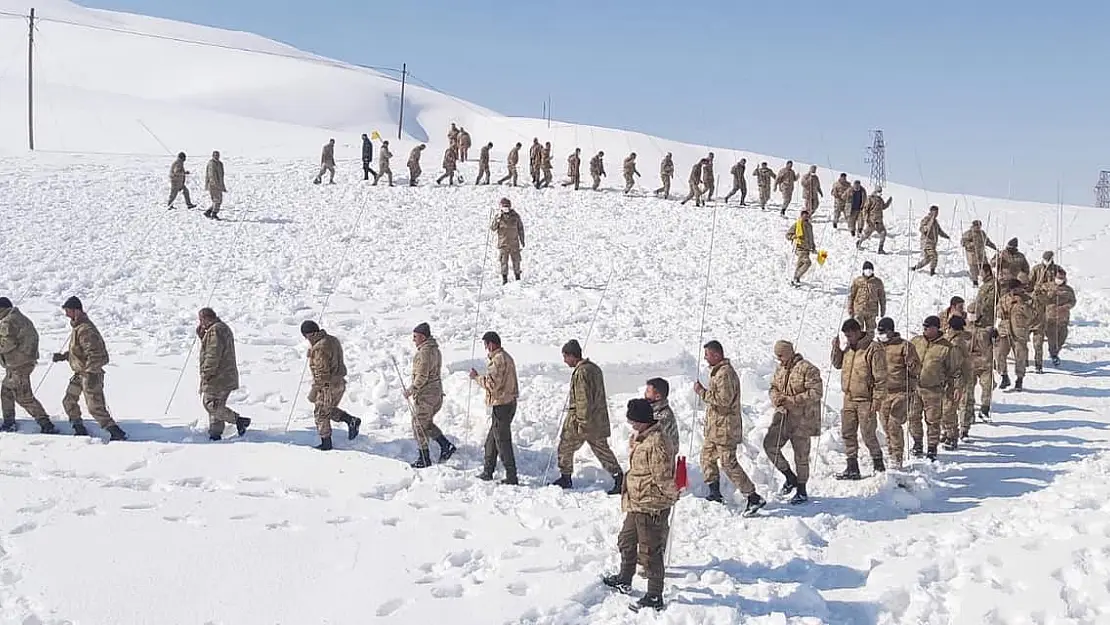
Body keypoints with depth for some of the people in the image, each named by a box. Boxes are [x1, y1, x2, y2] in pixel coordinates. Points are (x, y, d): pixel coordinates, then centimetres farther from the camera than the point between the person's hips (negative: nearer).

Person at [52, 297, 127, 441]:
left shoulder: (85, 329, -23)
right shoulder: (77, 326, 11)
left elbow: (94, 353, -27)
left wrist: (91, 373, -27)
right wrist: (63, 356, 18)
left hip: (90, 374, -11)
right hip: (79, 373, 11)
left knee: (95, 408, -11)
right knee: (68, 402, 17)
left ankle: (117, 434, -6)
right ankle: (80, 430, 30)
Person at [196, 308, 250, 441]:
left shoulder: (215, 331, -16)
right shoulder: (223, 328, 17)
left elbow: (213, 356, -22)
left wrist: (205, 374, -19)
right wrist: (201, 335, 16)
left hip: (218, 378, -10)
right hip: (226, 377, 10)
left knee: (210, 404, -7)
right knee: (217, 406, 15)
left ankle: (239, 420, -11)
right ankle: (215, 433, 19)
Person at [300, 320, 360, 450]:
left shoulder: (319, 349, -23)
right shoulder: (333, 340, 6)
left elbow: (322, 374, -23)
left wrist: (313, 391, -16)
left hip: (328, 386, -9)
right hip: (340, 383, 9)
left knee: (321, 414, 8)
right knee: (330, 410, 24)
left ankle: (326, 443, 17)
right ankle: (351, 420, 8)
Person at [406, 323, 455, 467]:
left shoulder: (424, 352, -20)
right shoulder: (435, 350, 11)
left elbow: (422, 377, -23)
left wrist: (411, 390, -13)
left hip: (425, 394, -9)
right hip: (436, 391, 9)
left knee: (419, 425, 2)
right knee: (427, 424, 20)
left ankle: (424, 459, 8)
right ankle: (446, 445, 13)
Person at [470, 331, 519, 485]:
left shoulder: (498, 359, -17)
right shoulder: (505, 357, 15)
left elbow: (492, 384, -20)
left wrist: (476, 377, -9)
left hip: (502, 405, -11)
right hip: (509, 402, 11)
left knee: (503, 442, -4)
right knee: (491, 441, 18)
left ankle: (512, 477, 0)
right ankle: (487, 473, 26)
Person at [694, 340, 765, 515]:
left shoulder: (725, 373, -19)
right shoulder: (718, 371, 14)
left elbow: (724, 399, -25)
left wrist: (702, 392, -20)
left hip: (725, 428, -11)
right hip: (715, 428, 11)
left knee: (728, 463, -9)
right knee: (707, 456, 17)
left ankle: (754, 498, -6)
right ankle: (715, 494, 27)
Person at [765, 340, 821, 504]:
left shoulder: (807, 369, -13)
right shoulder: (780, 370, 12)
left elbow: (816, 392, -19)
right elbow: (773, 388, 18)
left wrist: (792, 400, -22)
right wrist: (777, 398, -6)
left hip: (803, 418, -7)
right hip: (783, 415, 7)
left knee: (801, 455, 1)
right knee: (769, 444, -4)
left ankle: (802, 491, 15)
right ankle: (790, 477, 14)